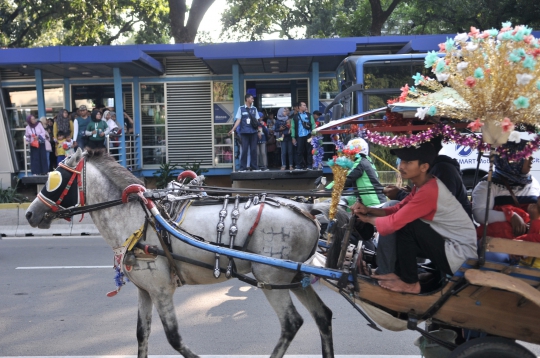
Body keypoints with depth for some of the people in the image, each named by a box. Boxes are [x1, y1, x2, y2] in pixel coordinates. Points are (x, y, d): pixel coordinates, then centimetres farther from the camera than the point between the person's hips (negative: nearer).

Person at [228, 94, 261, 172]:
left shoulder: (254, 109, 11)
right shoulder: (241, 108, 4)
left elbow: (257, 121, 11)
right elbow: (238, 120, -1)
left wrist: (259, 131, 4)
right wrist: (233, 129, -11)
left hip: (253, 132, 2)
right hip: (244, 132, -2)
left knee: (253, 150, 3)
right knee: (244, 150, -2)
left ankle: (254, 167, 9)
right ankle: (243, 167, 3)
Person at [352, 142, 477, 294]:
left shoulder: (429, 191, -27)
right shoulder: (423, 185, 5)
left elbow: (394, 222, -26)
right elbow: (398, 210, 8)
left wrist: (368, 219, -8)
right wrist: (368, 210, -7)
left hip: (459, 254, -10)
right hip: (447, 242, 10)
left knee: (405, 226, -20)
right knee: (402, 221, 7)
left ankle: (410, 283, -4)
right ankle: (400, 273, 14)